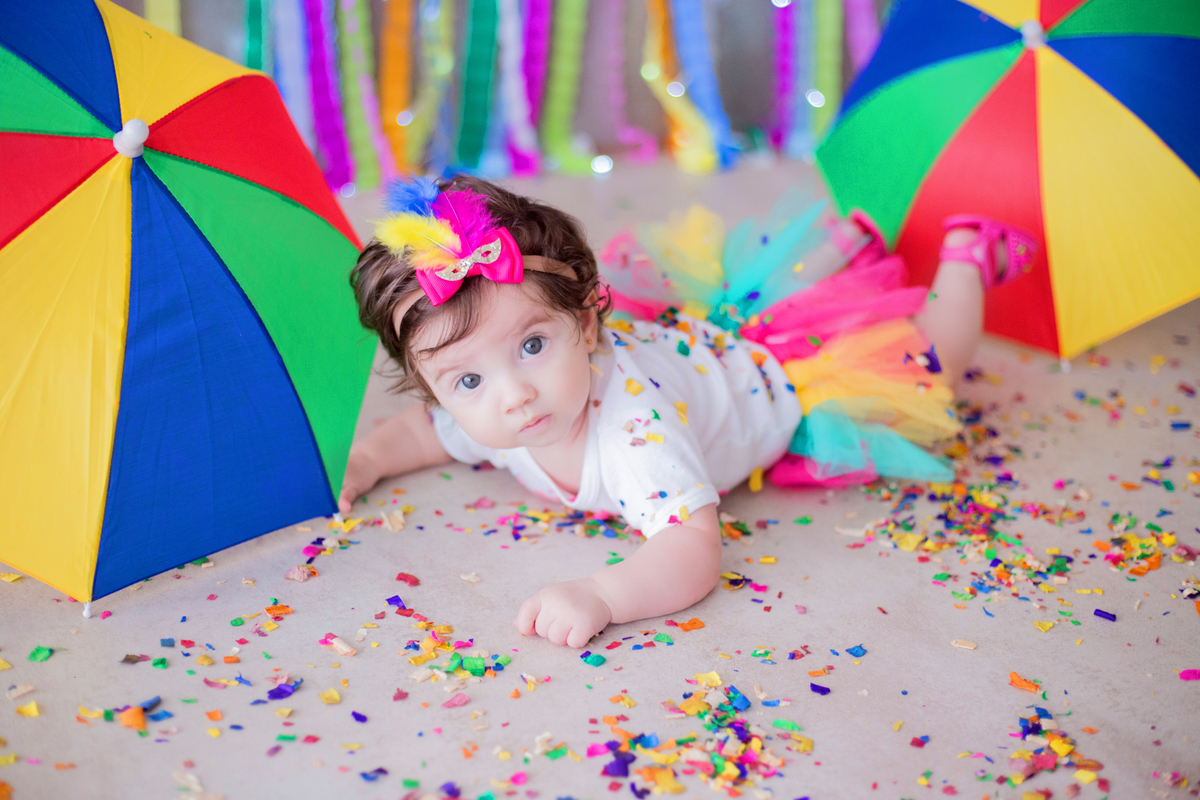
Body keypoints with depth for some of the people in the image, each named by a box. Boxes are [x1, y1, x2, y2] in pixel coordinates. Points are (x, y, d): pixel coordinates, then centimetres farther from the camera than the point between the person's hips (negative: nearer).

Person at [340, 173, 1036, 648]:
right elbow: (431, 430, -3)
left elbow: (696, 552, -55)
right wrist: (365, 460, -21)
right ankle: (853, 245, 51)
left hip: (783, 370, -6)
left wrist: (600, 595, -69)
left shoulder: (632, 430, -48)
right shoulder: (479, 412, -26)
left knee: (928, 358, 16)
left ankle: (966, 255, 41)